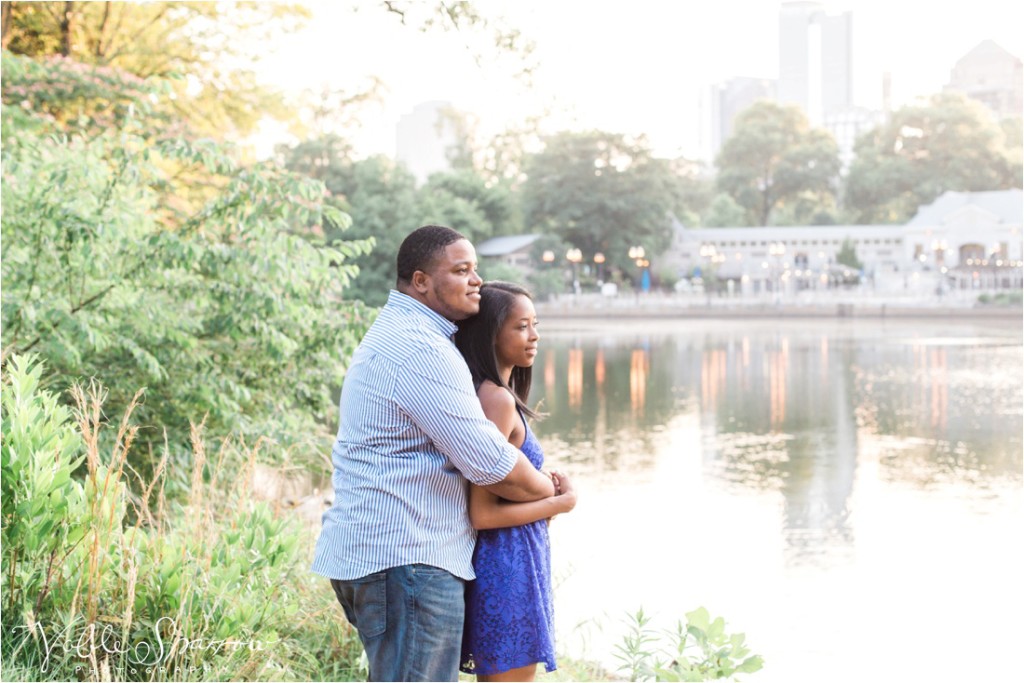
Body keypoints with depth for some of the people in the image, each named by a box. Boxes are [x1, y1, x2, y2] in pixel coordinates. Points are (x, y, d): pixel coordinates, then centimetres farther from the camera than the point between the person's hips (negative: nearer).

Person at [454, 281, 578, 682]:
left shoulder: (489, 393, 10)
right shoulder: (498, 399, -19)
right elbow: (482, 513, -22)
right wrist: (562, 501, -12)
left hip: (506, 562, 10)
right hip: (509, 564, -10)